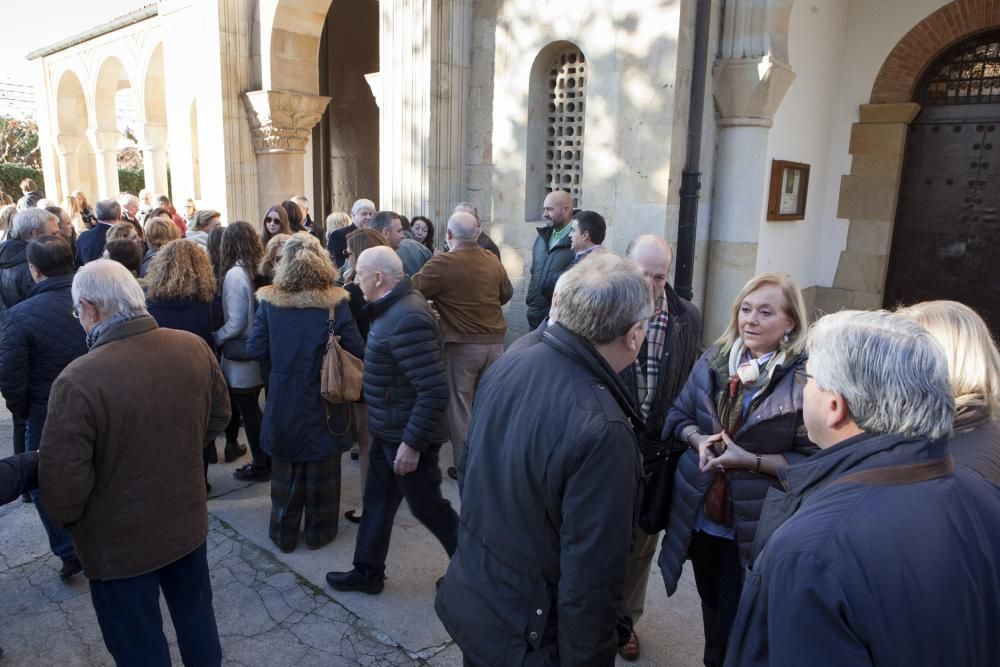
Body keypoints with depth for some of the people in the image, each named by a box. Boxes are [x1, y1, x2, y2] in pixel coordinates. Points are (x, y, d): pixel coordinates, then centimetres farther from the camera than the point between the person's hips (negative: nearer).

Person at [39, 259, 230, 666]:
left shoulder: (78, 380, -28)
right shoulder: (194, 348, -11)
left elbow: (63, 480, -23)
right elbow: (219, 415, 5)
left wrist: (65, 519, -1)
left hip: (120, 541, -5)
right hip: (188, 519, 5)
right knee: (196, 613, 27)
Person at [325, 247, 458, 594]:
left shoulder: (407, 319, -27)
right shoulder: (396, 306, 5)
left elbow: (435, 391, -31)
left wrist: (412, 442, -25)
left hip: (407, 436, -9)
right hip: (388, 431, 9)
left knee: (428, 507, 8)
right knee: (377, 501, 19)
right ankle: (367, 572, 36)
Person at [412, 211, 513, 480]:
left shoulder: (442, 263, -15)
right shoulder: (494, 262, 2)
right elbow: (506, 294, 17)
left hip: (461, 344, -5)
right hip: (495, 341, 5)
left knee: (460, 406, 8)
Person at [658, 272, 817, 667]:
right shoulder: (713, 362, -1)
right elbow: (678, 417, 7)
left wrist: (749, 460, -24)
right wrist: (698, 439, -13)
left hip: (755, 525, -5)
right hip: (699, 512, 5)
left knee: (734, 622, 10)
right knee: (711, 605, 26)